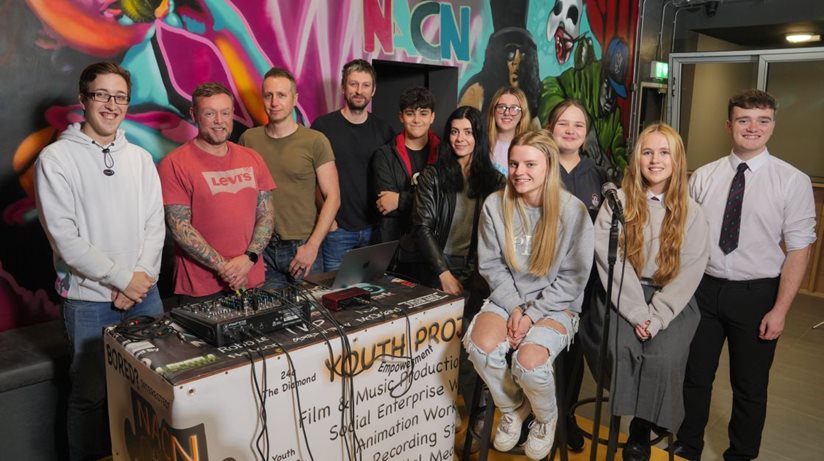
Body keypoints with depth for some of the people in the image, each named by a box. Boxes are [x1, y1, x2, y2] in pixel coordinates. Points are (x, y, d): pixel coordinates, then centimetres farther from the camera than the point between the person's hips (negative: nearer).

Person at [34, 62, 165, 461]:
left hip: (145, 293, 4)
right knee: (91, 395, 8)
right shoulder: (56, 158, -6)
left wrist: (143, 275, -8)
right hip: (89, 300, -4)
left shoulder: (140, 158, 7)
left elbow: (155, 223, 5)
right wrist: (123, 279, -12)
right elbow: (64, 237, -12)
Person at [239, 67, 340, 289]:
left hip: (302, 248, -2)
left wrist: (312, 246, -12)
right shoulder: (248, 139, 3)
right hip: (261, 248, 2)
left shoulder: (315, 141, -4)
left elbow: (332, 197, -6)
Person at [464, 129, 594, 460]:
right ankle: (511, 408, 7)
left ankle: (547, 418, 9)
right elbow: (491, 264, 0)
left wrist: (532, 314, -16)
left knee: (528, 360, -29)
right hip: (507, 298, 3)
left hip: (556, 305, -2)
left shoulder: (573, 211, -13)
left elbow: (572, 278, -9)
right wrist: (515, 307, -12)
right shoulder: (495, 205, -6)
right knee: (481, 345, -27)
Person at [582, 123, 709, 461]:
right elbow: (611, 262, -8)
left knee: (664, 356, -24)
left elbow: (690, 272, -3)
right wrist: (637, 313, -17)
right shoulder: (617, 201, 2)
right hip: (623, 298, 0)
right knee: (621, 346, -29)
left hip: (671, 302, 1)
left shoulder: (691, 212, 5)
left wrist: (655, 318, -14)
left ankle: (642, 429, -1)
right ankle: (628, 417, -6)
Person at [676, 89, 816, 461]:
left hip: (757, 294, -2)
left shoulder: (793, 182, -7)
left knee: (750, 386, 14)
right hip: (704, 288, 2)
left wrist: (780, 310, -11)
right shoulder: (702, 177, 0)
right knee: (694, 376, 14)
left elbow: (798, 249, -8)